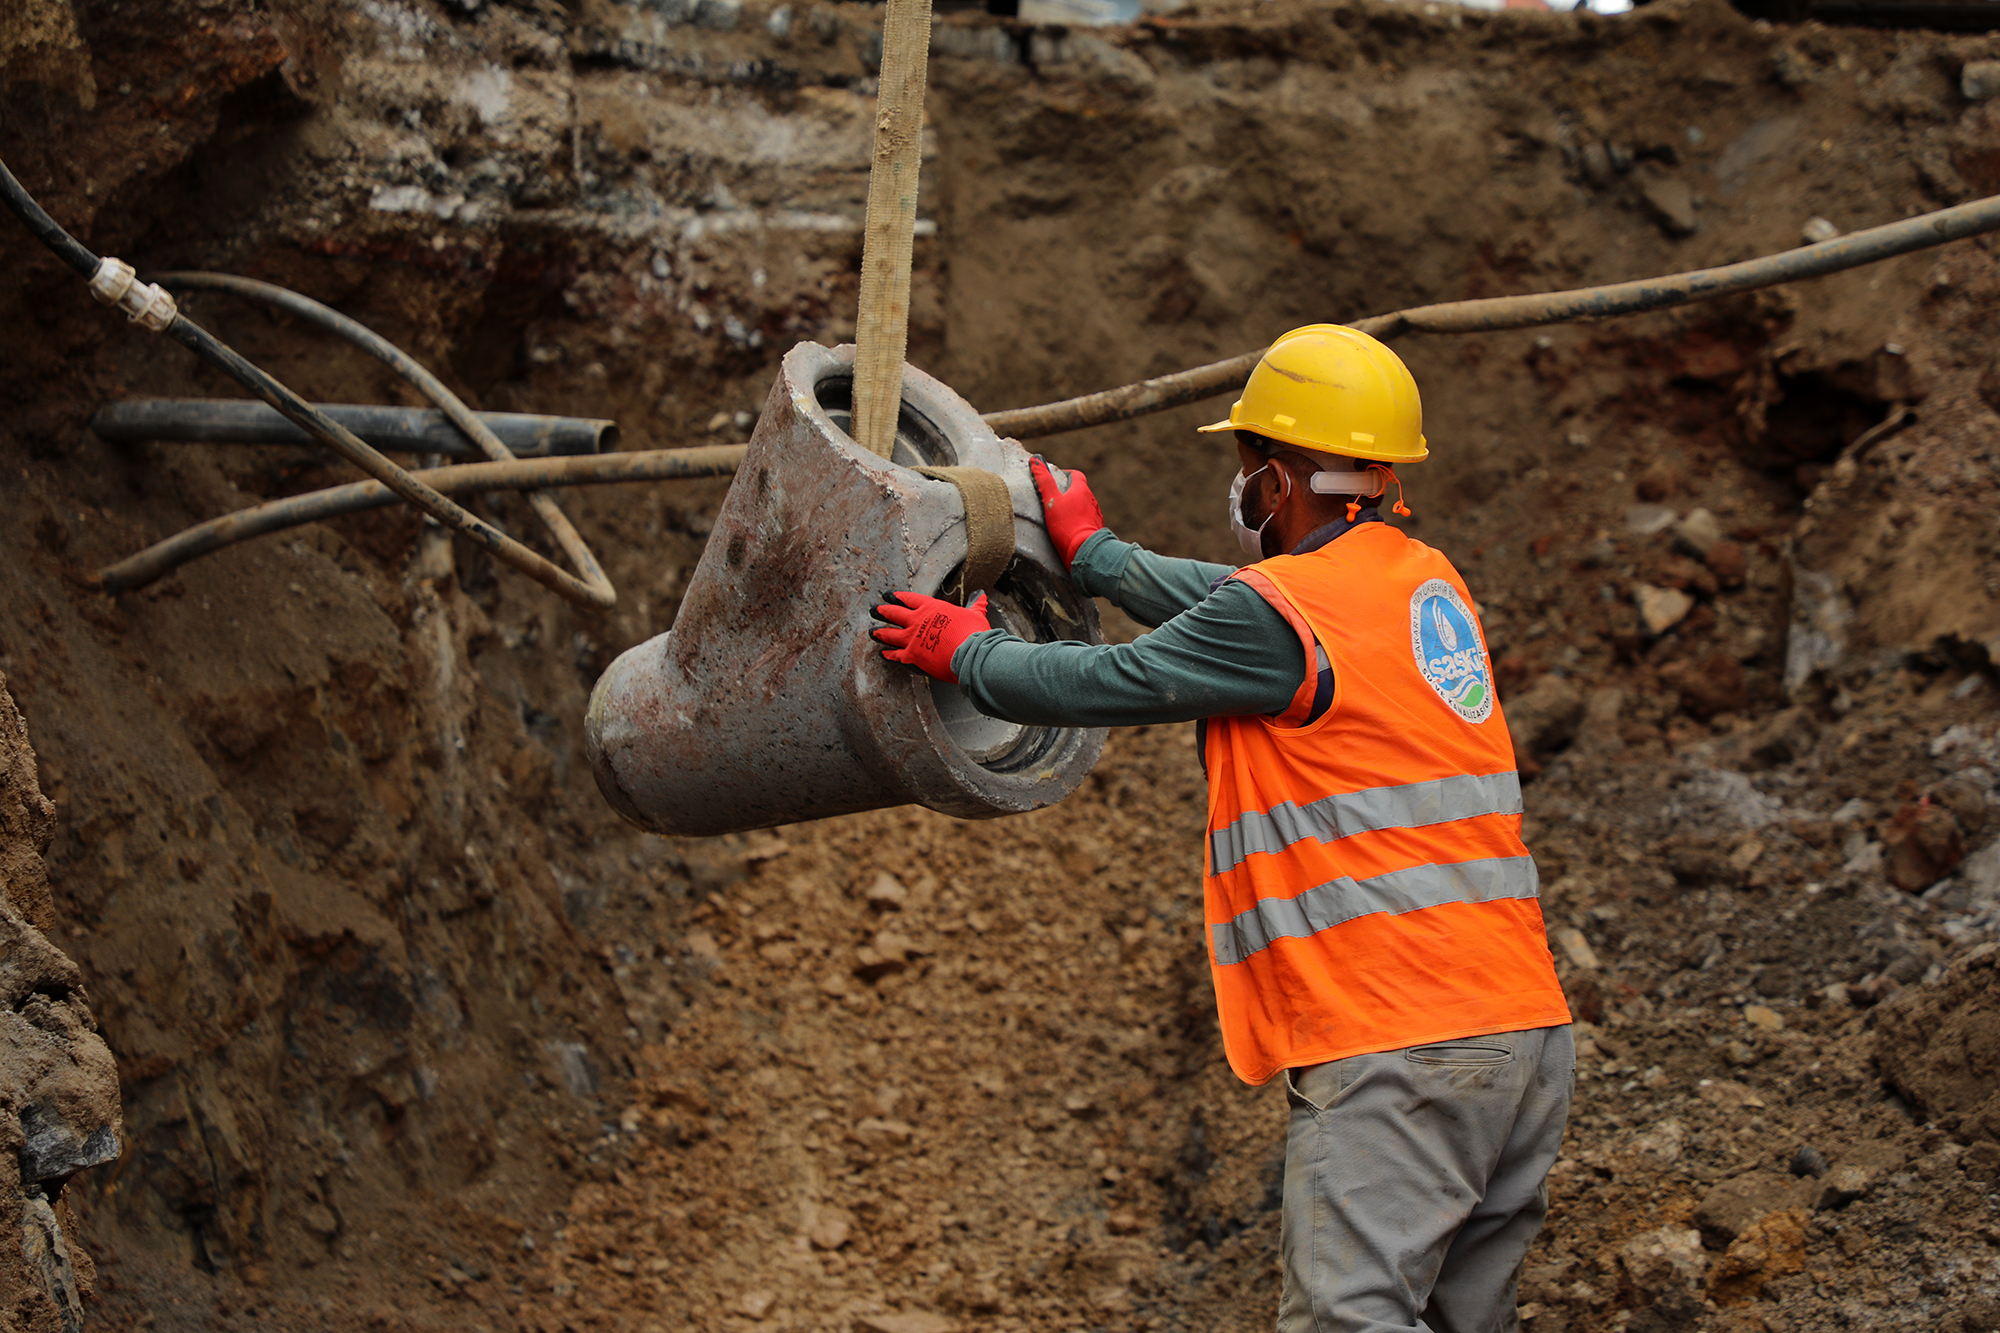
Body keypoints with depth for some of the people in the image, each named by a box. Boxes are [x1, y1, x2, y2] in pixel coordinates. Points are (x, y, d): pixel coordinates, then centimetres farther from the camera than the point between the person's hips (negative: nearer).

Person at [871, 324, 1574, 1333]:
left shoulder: (1284, 605, -9)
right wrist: (1095, 553, 43)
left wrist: (965, 652, 19)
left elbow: (1100, 684, 1)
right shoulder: (1428, 581, 16)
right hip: (1524, 1028, 9)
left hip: (1398, 1047, -9)